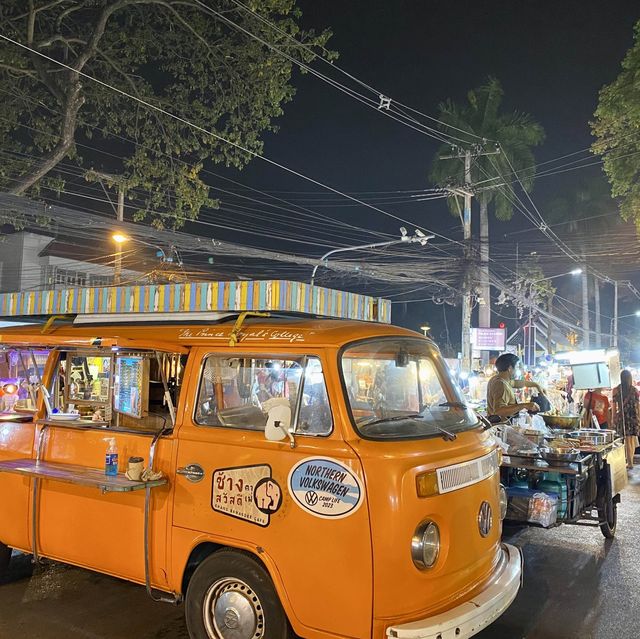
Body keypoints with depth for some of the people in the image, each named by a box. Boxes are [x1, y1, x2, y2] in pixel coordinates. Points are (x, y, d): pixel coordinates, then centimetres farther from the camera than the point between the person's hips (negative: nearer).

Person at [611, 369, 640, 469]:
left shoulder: (616, 390, -3)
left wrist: (614, 418, 6)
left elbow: (614, 405, -2)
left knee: (627, 439, 1)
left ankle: (630, 462, 4)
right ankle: (630, 460, 18)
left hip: (622, 416, -2)